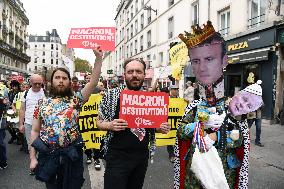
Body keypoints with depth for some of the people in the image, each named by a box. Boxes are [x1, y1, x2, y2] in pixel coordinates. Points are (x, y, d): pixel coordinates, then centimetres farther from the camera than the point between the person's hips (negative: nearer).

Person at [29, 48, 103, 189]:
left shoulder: (75, 100, -2)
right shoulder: (42, 103, 3)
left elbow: (93, 82, -14)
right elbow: (35, 131, 6)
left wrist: (98, 57, -23)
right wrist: (32, 157, 2)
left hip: (71, 155, -1)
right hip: (47, 155, 2)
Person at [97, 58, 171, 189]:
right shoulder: (112, 95, -7)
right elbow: (99, 122, -1)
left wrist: (162, 128, -7)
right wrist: (110, 125, -22)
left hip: (142, 156, 4)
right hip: (117, 156, -3)